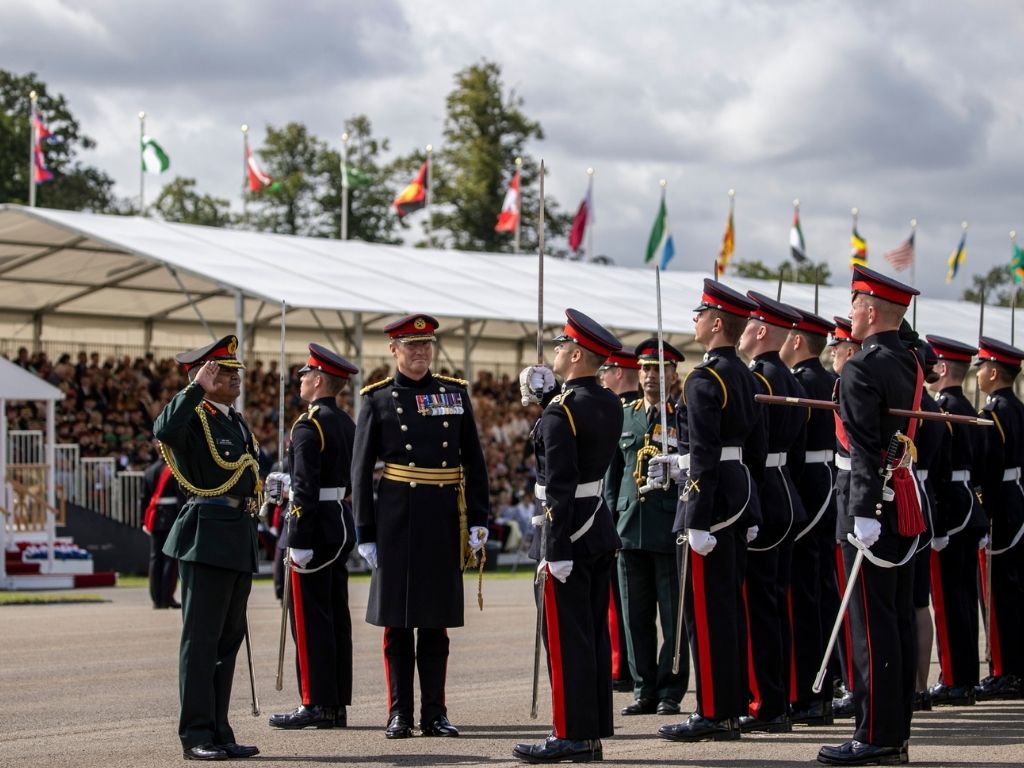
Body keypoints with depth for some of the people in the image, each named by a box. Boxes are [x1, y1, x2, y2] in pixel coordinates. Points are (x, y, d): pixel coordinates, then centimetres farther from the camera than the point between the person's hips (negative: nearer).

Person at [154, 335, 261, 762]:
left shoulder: (237, 422, 19)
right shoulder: (194, 419, -8)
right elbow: (164, 431, -32)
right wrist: (197, 388, -26)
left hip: (240, 540, 9)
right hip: (206, 538, -9)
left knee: (229, 639, 11)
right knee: (201, 638, -7)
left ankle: (219, 732, 16)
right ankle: (196, 736, -5)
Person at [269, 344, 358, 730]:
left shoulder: (309, 425, -15)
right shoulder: (347, 423, 13)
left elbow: (305, 488, -20)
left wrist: (299, 541, -20)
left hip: (315, 528, -9)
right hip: (342, 526, 9)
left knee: (310, 618, -5)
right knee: (336, 616, 10)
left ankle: (316, 704, -5)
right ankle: (337, 704, 12)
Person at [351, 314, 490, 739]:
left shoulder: (455, 393, 8)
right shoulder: (377, 399, 1)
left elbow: (474, 461, 9)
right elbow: (361, 471, 1)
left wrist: (478, 519, 2)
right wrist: (365, 533, -4)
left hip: (444, 518, 2)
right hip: (397, 516, -2)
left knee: (437, 619, 6)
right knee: (397, 619, 2)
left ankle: (435, 712, 11)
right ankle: (399, 714, 8)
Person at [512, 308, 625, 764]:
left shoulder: (560, 414, -18)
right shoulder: (610, 404, 7)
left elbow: (559, 489, -22)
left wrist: (556, 552, -21)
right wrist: (545, 394, 14)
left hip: (569, 532, -8)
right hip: (602, 531, 9)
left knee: (566, 638, -4)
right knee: (594, 634, 11)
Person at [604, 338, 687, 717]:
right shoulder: (623, 417, 13)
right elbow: (613, 473, 15)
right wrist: (610, 522, 9)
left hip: (671, 528, -4)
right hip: (631, 526, 4)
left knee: (674, 616, 0)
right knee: (636, 616, 6)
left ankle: (670, 692, 6)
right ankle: (644, 690, 13)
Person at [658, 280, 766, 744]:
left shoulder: (704, 380, -15)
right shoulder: (745, 377, 13)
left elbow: (704, 456, -20)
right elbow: (756, 448, 17)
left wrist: (697, 522, -21)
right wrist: (750, 513, 21)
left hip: (710, 498, -9)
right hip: (741, 498, 9)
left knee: (706, 608, -6)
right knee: (730, 604, 12)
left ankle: (713, 713, -4)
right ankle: (733, 708, 16)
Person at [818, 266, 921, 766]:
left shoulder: (861, 370, -14)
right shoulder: (910, 365, 13)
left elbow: (864, 451, -21)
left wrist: (863, 515, -24)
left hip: (872, 503, -9)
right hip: (906, 505, 9)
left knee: (871, 621, -7)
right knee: (899, 618, 10)